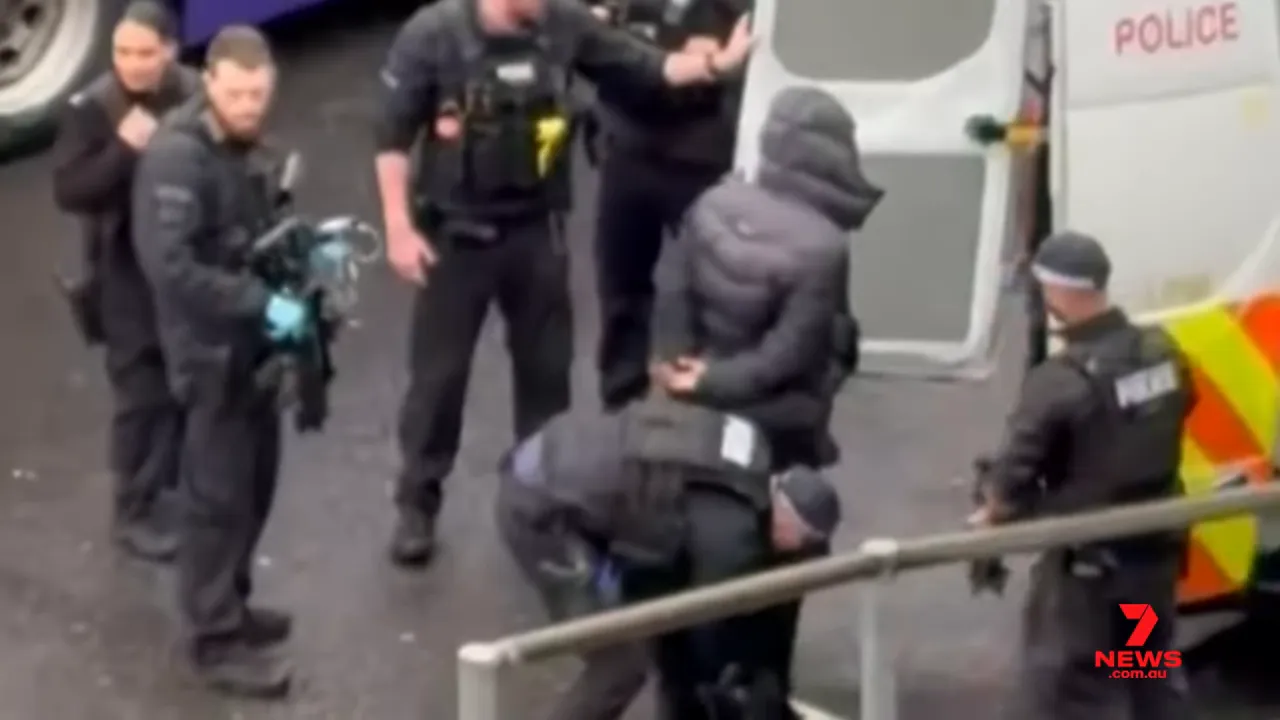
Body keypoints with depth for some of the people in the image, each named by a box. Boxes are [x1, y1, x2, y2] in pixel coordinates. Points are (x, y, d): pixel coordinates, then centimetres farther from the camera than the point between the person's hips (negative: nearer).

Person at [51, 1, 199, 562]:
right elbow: (68, 192, -22)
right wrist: (125, 149, -32)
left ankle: (182, 483, 38)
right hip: (129, 278, -5)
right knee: (143, 396, 1)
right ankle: (135, 511, 15)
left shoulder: (196, 94, -4)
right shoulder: (91, 109, -16)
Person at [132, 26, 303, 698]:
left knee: (255, 480, 18)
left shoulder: (248, 145, 7)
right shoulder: (176, 156, -21)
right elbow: (169, 265, -29)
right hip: (212, 349, -9)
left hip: (254, 342, 9)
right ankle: (216, 639, 9)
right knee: (218, 493, -1)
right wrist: (262, 303, -30)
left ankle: (229, 604, 34)